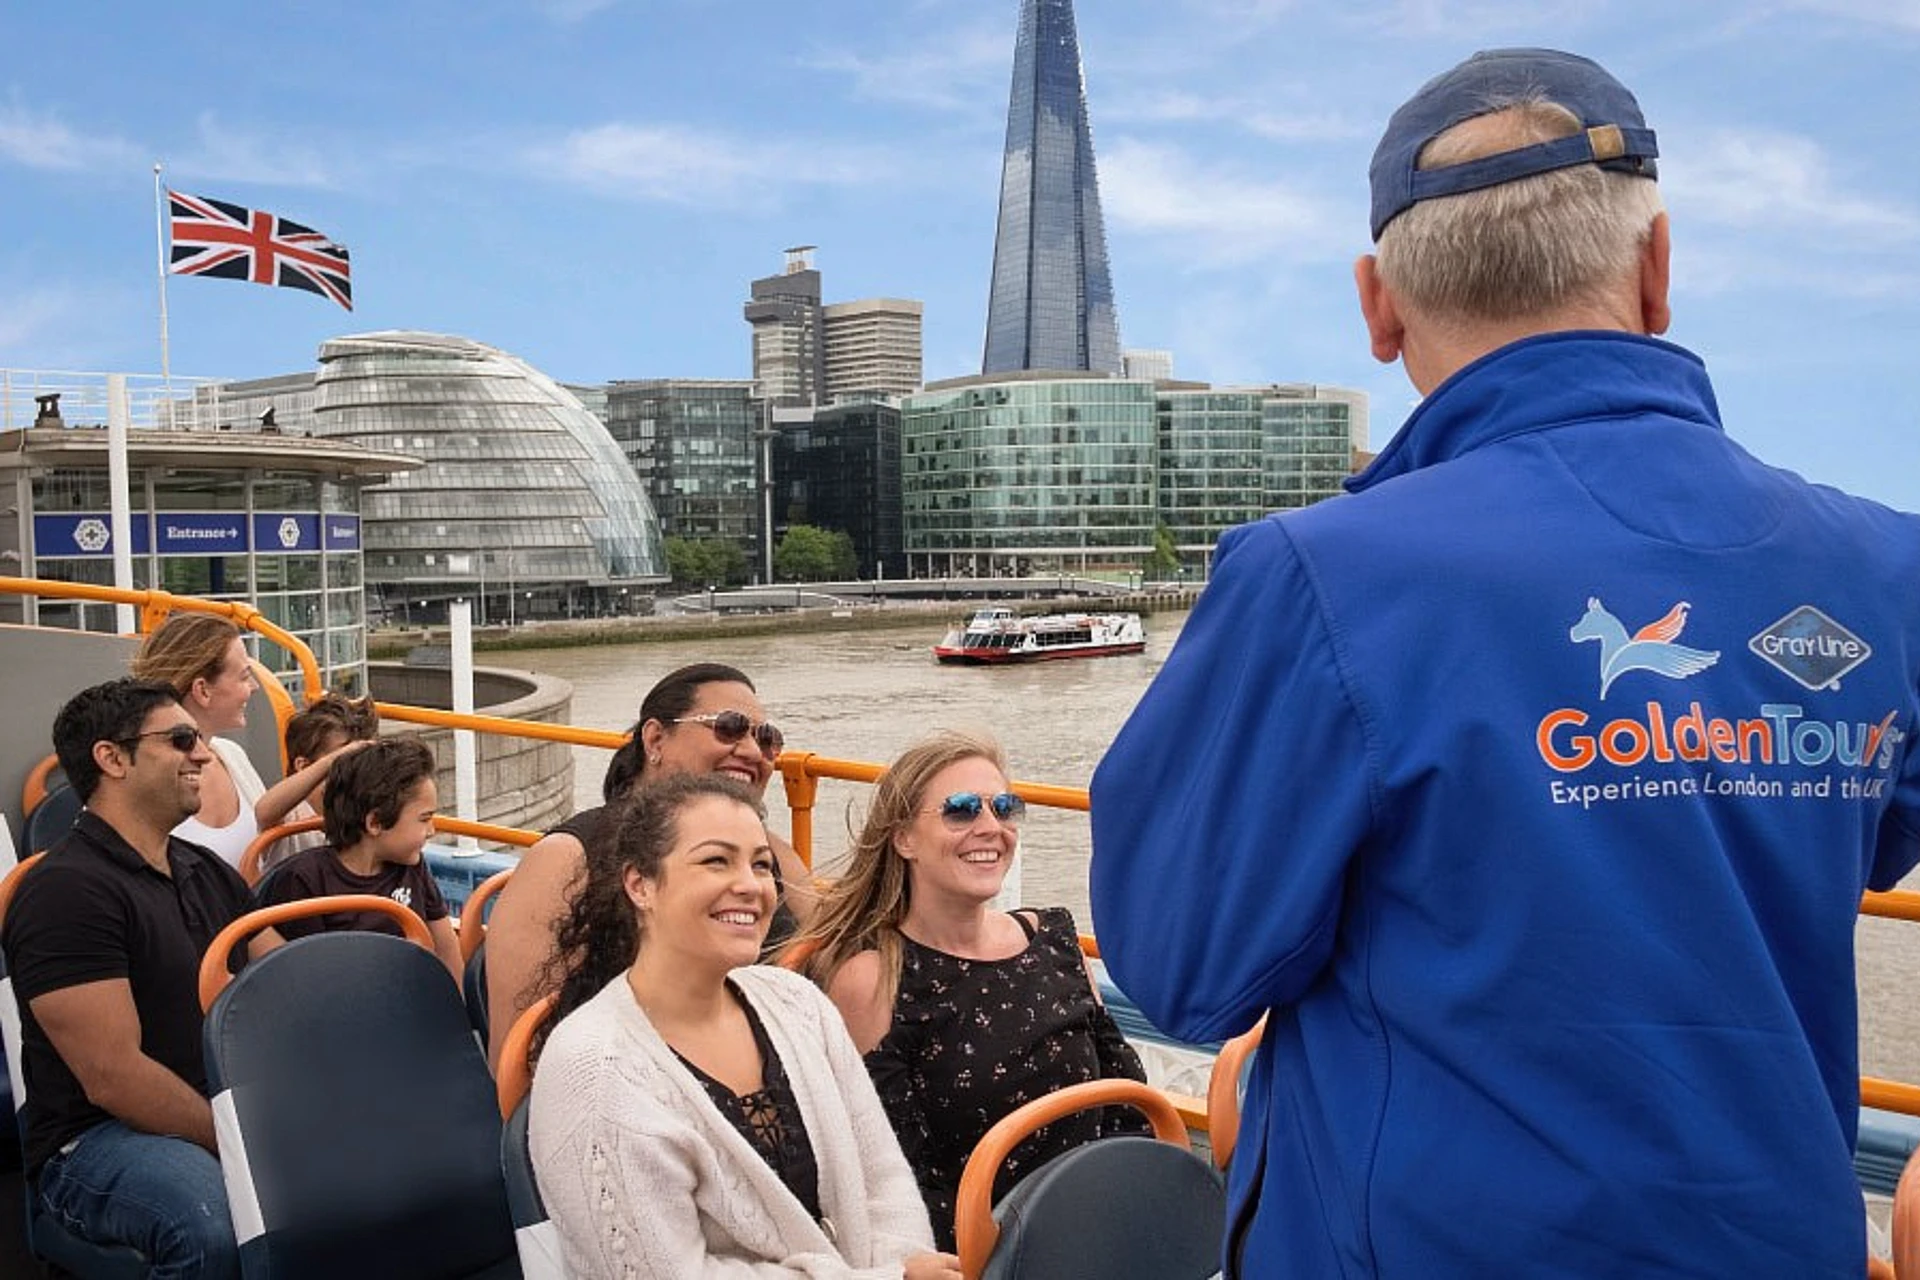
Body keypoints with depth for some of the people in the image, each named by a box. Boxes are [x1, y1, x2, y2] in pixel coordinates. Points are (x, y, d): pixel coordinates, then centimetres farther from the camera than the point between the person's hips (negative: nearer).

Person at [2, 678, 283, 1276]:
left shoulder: (211, 873, 13)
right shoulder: (66, 889, -14)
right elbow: (113, 1077, -21)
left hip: (230, 1110, 8)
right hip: (97, 1138, -8)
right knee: (221, 1232, -38)